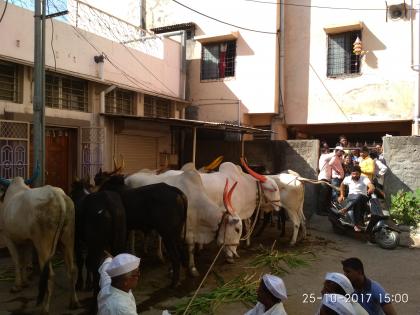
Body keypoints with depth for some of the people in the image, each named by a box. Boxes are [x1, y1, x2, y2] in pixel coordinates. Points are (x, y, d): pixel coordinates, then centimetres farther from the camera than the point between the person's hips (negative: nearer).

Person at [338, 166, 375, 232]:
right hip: (351, 197, 2)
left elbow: (372, 187, -26)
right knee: (357, 204, -35)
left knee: (358, 197, -40)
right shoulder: (348, 178, 4)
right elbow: (342, 185, 26)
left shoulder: (364, 179, -7)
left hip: (362, 197, -2)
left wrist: (370, 190, -52)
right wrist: (341, 195, 14)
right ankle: (357, 224, -39)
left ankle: (345, 209, -50)